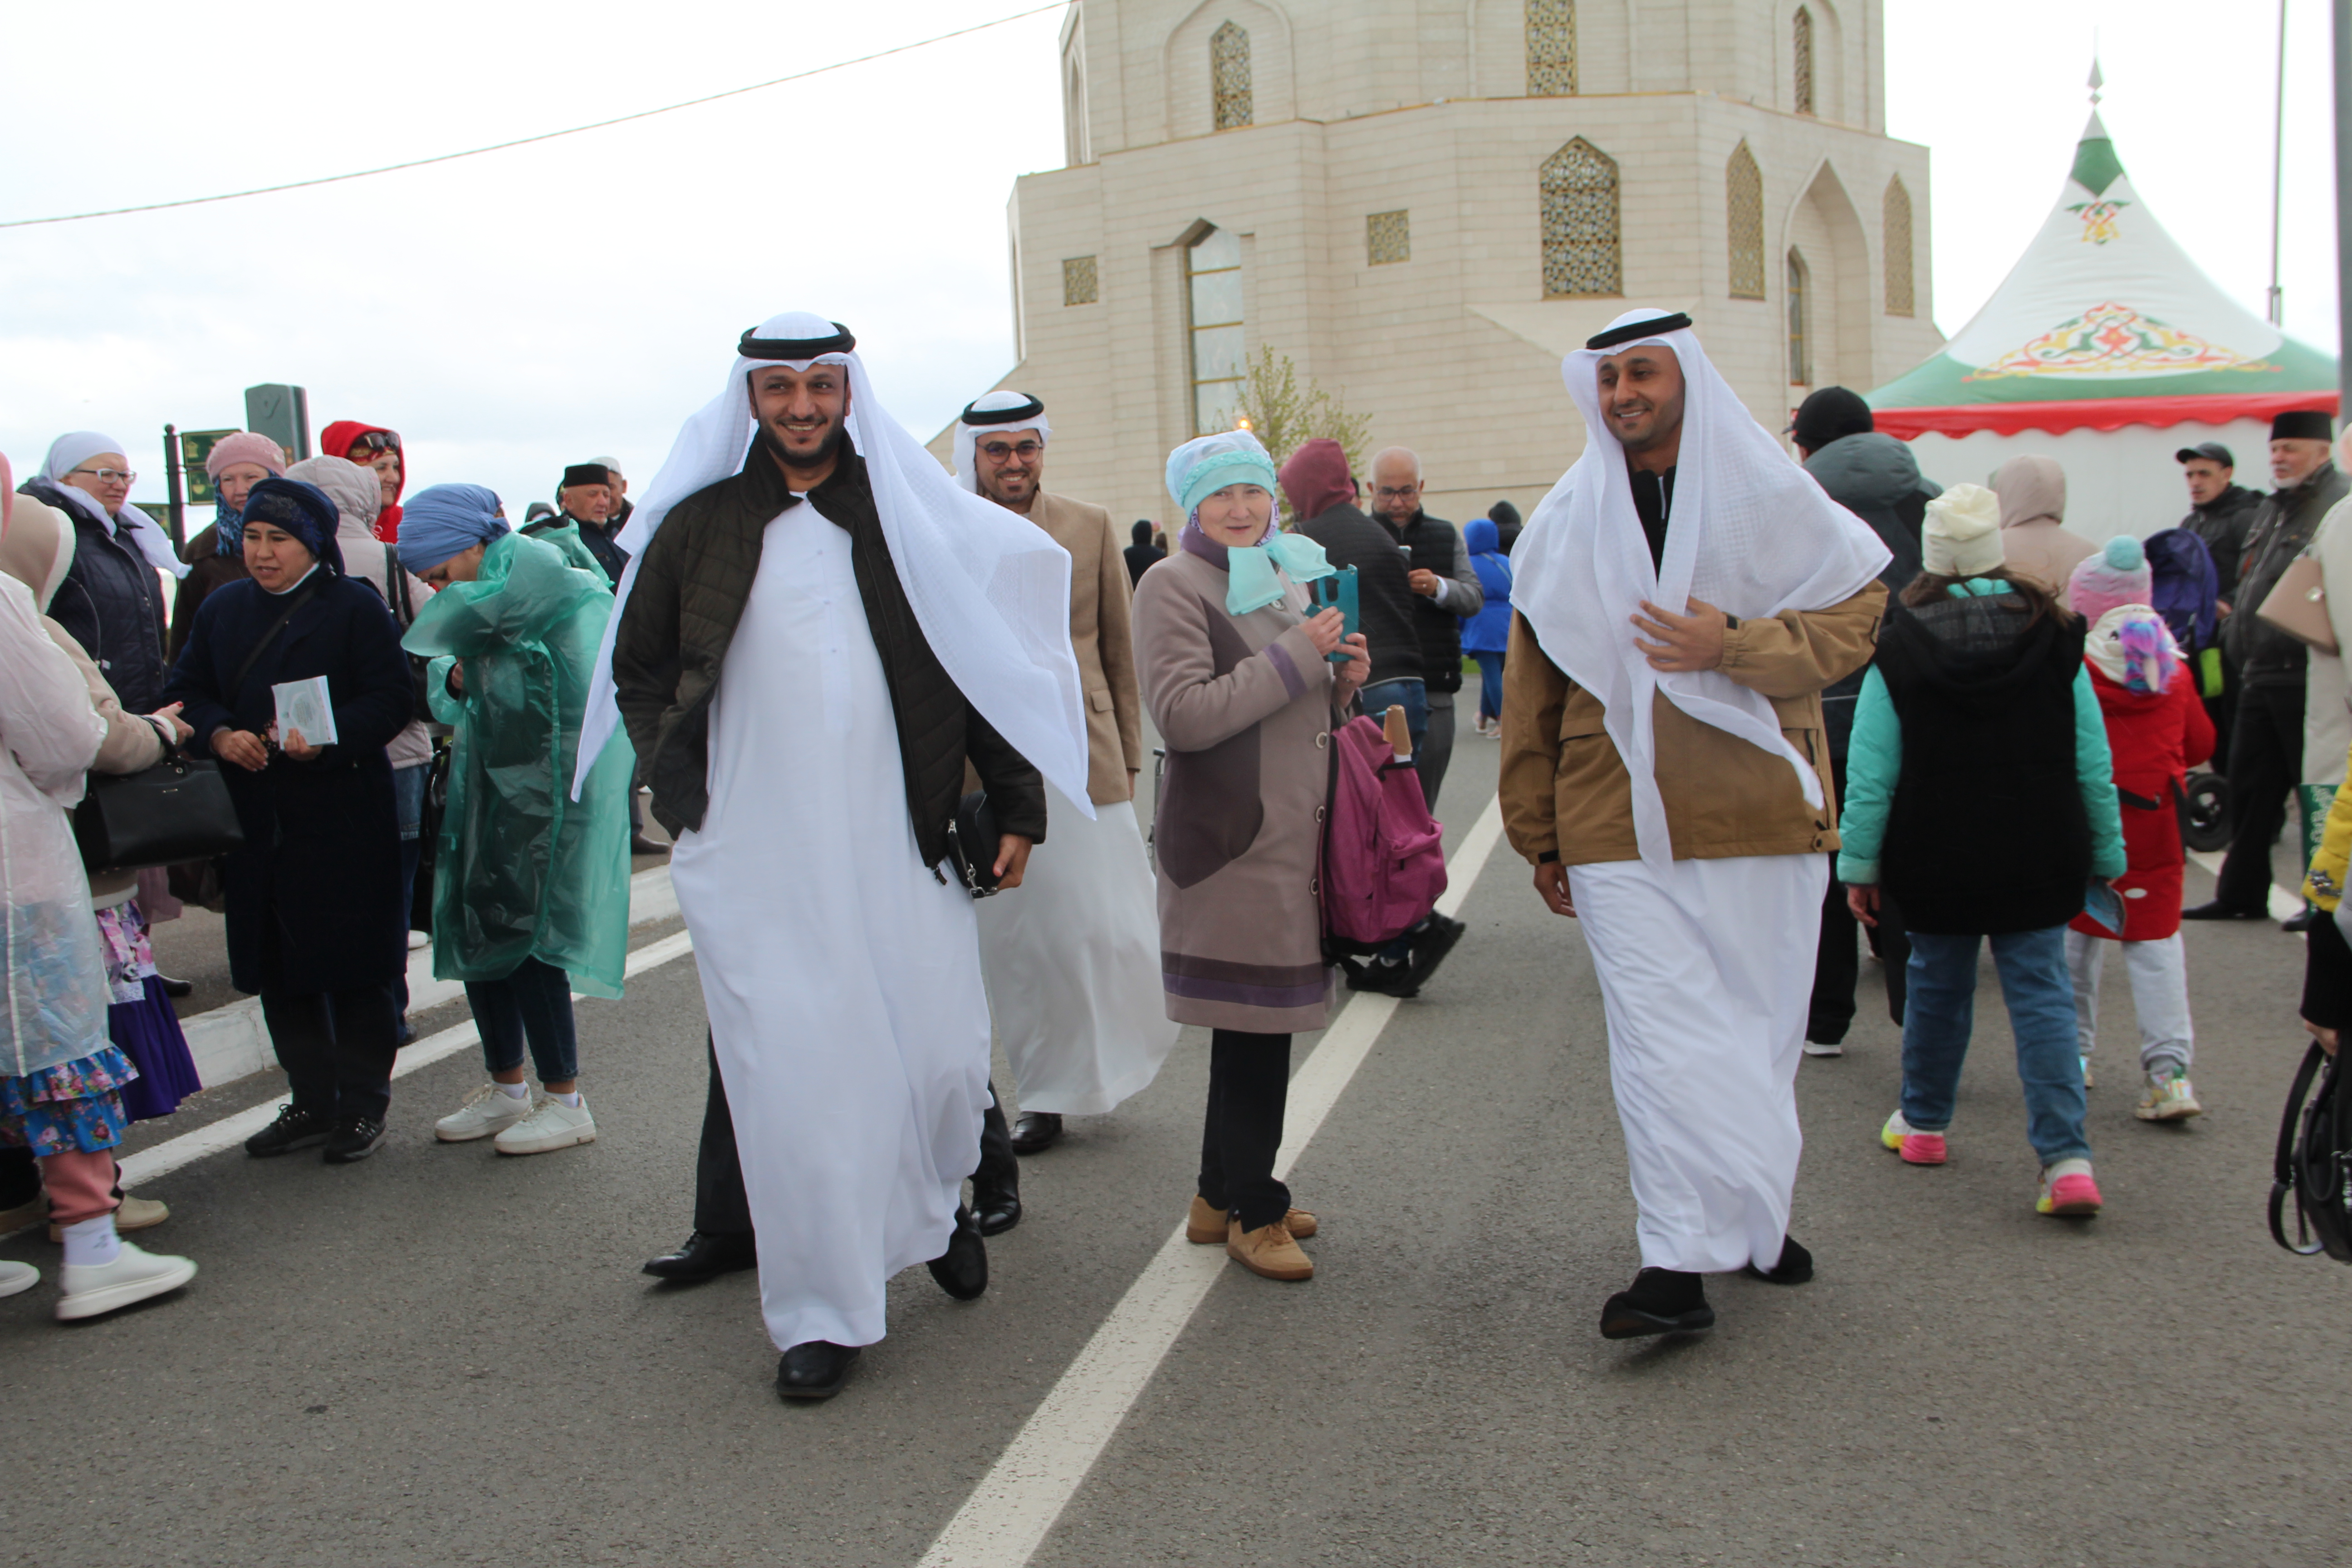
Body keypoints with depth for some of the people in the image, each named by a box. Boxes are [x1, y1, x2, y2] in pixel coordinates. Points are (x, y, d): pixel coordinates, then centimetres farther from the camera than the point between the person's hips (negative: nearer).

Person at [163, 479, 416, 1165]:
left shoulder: (356, 607, -3)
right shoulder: (222, 608, 13)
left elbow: (393, 699, -10)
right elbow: (187, 691, 11)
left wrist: (326, 739, -24)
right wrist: (221, 734, -10)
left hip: (344, 820, -5)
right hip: (256, 819, 5)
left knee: (354, 968, 0)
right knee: (278, 971, 10)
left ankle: (362, 1107, 12)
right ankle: (311, 1103, 22)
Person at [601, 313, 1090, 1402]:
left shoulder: (910, 516, 7)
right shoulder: (698, 526, 7)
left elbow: (983, 655, 9)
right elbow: (637, 669, 15)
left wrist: (1014, 805, 5)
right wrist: (682, 794, 5)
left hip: (898, 842, 1)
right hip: (757, 854, 0)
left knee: (942, 1051, 1)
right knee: (792, 1070, -2)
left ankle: (937, 1198, 34)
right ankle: (821, 1313, 12)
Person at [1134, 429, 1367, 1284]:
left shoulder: (1287, 573, 18)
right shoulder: (1175, 583, -8)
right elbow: (1184, 715, -18)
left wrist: (1341, 680, 2)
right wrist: (1296, 656, -17)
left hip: (1292, 839, 8)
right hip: (1230, 845, -8)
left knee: (1253, 1031, 14)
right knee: (1254, 1031, -3)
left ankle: (1222, 1197, 26)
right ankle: (1252, 1213, 11)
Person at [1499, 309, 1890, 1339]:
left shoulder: (1772, 500, 3)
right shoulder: (1565, 526, 8)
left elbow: (1851, 620, 0)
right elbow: (1530, 692, 11)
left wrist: (1734, 646, -17)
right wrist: (1539, 836, 11)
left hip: (1758, 816, 0)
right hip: (1619, 825, 0)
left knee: (1756, 1025, 11)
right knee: (1661, 1034, -8)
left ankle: (1753, 1214, 31)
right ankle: (1681, 1259, -6)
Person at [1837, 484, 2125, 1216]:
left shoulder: (1899, 645, -8)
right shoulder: (2053, 636, -2)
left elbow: (1872, 773, -8)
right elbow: (2093, 764, 2)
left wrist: (1859, 862, -2)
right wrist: (2107, 853, 10)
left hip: (1937, 860, -1)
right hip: (2039, 859, 1)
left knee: (1937, 983, 16)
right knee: (2041, 992, 3)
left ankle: (1923, 1123, 32)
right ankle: (2066, 1158, -7)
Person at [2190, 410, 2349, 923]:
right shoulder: (2273, 506, 18)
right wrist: (2235, 634, 18)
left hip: (2307, 678, -9)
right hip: (2260, 674, 9)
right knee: (2249, 784, 13)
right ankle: (2242, 894, 21)